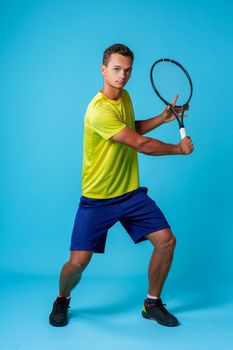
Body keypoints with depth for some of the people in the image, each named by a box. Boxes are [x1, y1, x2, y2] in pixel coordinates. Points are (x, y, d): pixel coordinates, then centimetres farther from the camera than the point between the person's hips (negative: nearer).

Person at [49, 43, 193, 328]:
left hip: (131, 193, 7)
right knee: (78, 262, -8)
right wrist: (179, 148, -8)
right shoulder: (99, 110, -23)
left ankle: (152, 303, 18)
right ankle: (62, 300, 27)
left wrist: (163, 118, 12)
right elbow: (141, 145, -22)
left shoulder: (125, 97, 5)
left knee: (166, 240, -3)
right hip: (97, 199, -7)